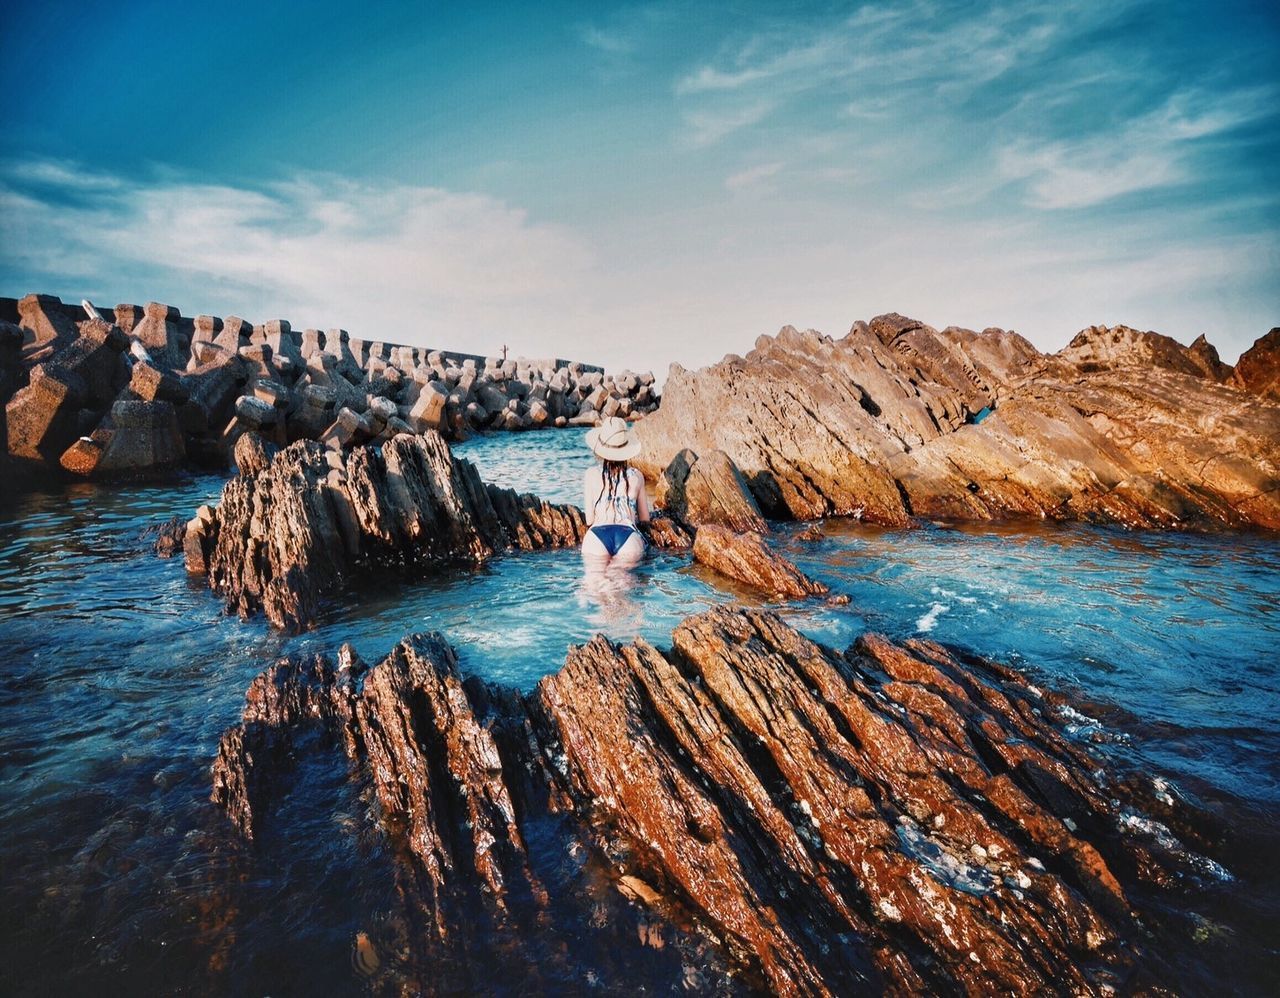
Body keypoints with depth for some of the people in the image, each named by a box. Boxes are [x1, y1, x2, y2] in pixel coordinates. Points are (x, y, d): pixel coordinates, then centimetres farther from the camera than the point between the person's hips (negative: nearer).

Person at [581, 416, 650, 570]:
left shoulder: (591, 474, 12)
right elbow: (645, 518, 25)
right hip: (629, 538, 1)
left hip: (596, 538, -1)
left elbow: (589, 520, 13)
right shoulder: (637, 476, 16)